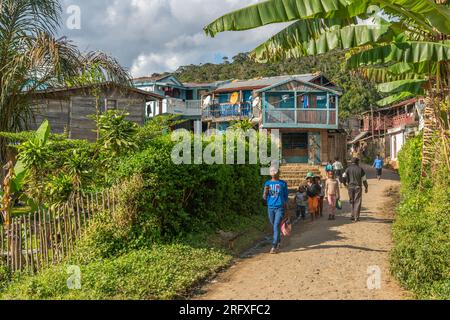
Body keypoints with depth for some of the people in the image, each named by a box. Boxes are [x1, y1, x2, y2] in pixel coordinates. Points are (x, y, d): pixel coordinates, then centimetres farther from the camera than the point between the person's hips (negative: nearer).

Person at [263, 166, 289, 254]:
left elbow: (286, 197, 7)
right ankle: (278, 242, 32)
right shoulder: (267, 183, 9)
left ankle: (274, 246, -12)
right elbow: (265, 197, 8)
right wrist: (265, 192, -14)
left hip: (280, 207, -3)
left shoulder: (283, 183, 2)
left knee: (276, 226, -12)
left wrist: (286, 210, 5)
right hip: (271, 207, 3)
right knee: (274, 226, 13)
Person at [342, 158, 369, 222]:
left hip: (350, 187, 2)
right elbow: (364, 179, 0)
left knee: (352, 201, 17)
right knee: (357, 202, 2)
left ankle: (353, 216, 17)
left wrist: (345, 184, 8)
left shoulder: (348, 169, 1)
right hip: (358, 187, -2)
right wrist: (366, 187, 11)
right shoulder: (360, 169, -2)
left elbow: (344, 177, -8)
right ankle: (356, 218, -3)